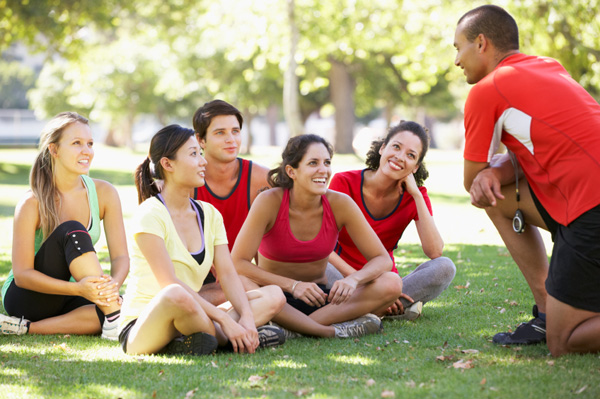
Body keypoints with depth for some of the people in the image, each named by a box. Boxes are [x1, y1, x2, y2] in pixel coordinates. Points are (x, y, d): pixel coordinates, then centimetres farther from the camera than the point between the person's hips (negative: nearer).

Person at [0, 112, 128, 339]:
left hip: (65, 301, 5)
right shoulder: (32, 204, -16)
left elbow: (120, 256, -8)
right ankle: (114, 318, -33)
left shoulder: (104, 193, -4)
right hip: (24, 299, -4)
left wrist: (114, 285, -33)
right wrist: (78, 289, -36)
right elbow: (22, 274, -20)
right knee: (73, 231, -29)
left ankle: (25, 327, -20)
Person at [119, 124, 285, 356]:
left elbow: (227, 274, 4)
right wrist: (225, 319, -24)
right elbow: (169, 283, -20)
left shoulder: (209, 215, 12)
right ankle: (231, 342, -14)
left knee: (274, 296, -3)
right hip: (141, 329, -7)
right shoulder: (150, 215, -11)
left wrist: (247, 317, -15)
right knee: (177, 295, -41)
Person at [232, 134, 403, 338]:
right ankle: (332, 331, -28)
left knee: (392, 283, -20)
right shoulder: (270, 201, -15)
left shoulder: (339, 204, -8)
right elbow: (237, 263, -20)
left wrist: (353, 279, -28)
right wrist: (293, 285, -29)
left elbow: (383, 259, -6)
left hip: (319, 298, 4)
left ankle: (289, 329, -29)